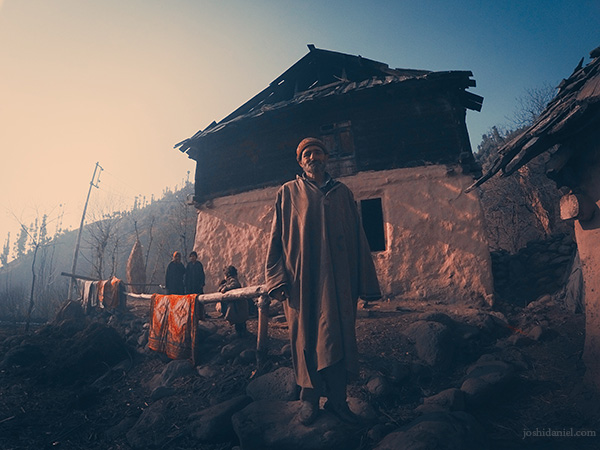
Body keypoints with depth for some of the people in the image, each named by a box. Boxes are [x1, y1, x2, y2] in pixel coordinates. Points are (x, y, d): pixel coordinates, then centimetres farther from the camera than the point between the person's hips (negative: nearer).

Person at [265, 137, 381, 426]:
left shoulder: (343, 193, 14)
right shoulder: (288, 193, 10)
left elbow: (358, 239, 11)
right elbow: (277, 238, 3)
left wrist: (366, 283, 6)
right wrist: (277, 279, -8)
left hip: (338, 281, 2)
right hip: (301, 281, -1)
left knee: (338, 339, 5)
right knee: (306, 339, 5)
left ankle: (337, 400, 20)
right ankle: (309, 399, 21)